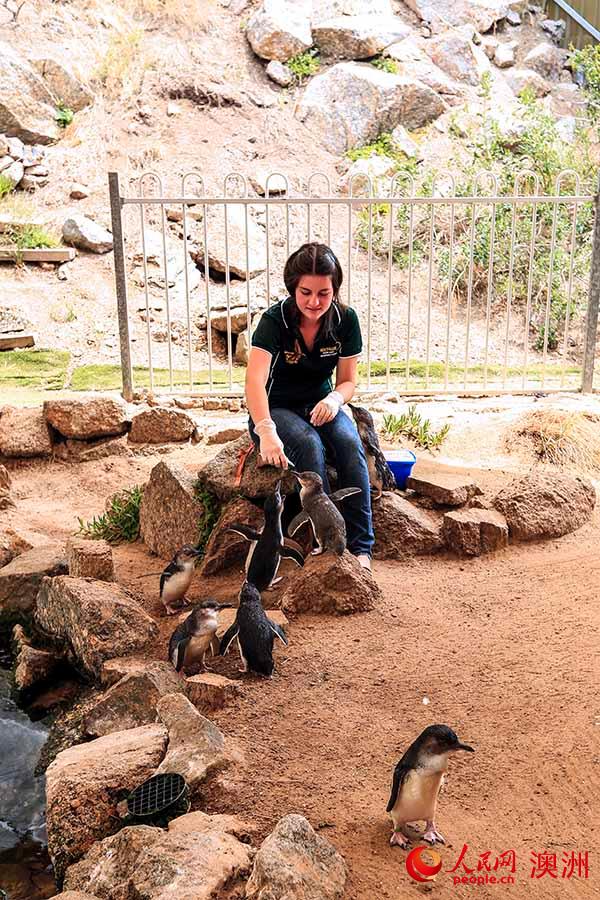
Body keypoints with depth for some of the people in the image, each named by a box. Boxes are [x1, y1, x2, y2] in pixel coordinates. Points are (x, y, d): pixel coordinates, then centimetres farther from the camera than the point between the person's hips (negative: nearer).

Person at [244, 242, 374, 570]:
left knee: (350, 444, -28)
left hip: (320, 405, 3)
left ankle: (360, 547, -25)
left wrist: (334, 399, -27)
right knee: (309, 444, -34)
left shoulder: (345, 320, -10)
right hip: (277, 409, -3)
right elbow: (255, 381, -36)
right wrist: (266, 432, -53)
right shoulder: (275, 320, -22)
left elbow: (348, 381, -2)